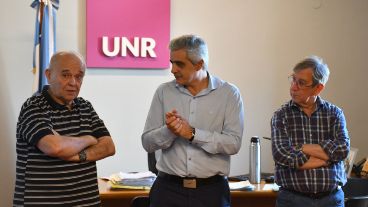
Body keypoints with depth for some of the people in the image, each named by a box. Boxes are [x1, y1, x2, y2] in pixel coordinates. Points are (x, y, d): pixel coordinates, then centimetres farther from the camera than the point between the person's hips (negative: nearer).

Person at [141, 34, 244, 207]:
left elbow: (233, 143, -11)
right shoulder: (163, 92, 2)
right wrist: (169, 130, -18)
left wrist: (192, 134, -17)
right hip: (168, 188, 2)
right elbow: (147, 142, 1)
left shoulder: (229, 94, -3)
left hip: (211, 189, -1)